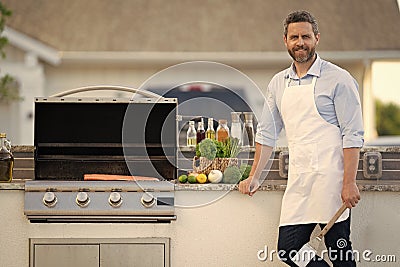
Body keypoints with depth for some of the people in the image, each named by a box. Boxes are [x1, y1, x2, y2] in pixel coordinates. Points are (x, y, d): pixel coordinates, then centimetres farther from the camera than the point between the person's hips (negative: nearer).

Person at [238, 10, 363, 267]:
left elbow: (353, 135, -8)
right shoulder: (278, 83, 14)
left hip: (331, 180, -6)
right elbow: (267, 132, 21)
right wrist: (254, 176, 15)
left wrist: (349, 183, -15)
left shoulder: (339, 79, -4)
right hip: (298, 183, 6)